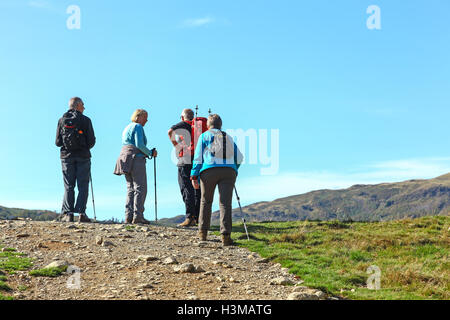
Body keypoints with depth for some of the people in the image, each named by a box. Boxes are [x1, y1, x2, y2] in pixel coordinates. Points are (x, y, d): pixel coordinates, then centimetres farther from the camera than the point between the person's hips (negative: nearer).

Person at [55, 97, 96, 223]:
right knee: (83, 186, 2)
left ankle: (68, 214, -2)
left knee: (69, 186, 6)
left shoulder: (62, 120, 3)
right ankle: (81, 213, -7)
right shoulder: (85, 120, -4)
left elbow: (57, 142, 1)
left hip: (67, 156, 2)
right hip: (83, 156, -2)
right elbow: (91, 141, -6)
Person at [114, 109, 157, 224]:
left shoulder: (126, 128, 25)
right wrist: (150, 153, -2)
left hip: (124, 157, 9)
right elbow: (140, 145, -15)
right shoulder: (138, 127, -4)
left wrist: (147, 153, 19)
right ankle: (137, 216, -15)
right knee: (140, 188, -9)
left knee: (131, 189, 8)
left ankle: (128, 216, 1)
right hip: (136, 159, -9)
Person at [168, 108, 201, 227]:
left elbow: (171, 131, -15)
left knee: (187, 188, -7)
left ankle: (190, 217, -16)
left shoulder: (183, 124, 2)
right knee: (198, 189, 11)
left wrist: (175, 144, -5)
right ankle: (199, 217, 12)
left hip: (186, 160, -5)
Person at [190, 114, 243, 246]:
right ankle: (226, 234, -15)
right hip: (229, 171, 2)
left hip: (209, 170, -1)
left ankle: (203, 232, 16)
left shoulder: (204, 136, 17)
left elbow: (198, 157, 7)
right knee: (225, 203, -3)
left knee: (206, 201, 14)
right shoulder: (229, 138, 26)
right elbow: (239, 158, 20)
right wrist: (234, 170, 36)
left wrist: (194, 176, 4)